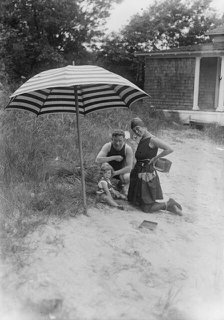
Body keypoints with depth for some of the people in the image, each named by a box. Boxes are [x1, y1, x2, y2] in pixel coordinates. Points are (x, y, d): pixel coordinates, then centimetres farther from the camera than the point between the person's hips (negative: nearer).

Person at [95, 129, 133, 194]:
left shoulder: (128, 149, -23)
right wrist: (114, 157, -36)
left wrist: (115, 173, -34)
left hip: (121, 172, -1)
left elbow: (129, 167, -27)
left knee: (127, 177, -34)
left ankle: (125, 186, 5)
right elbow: (97, 160, -35)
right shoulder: (107, 146, -22)